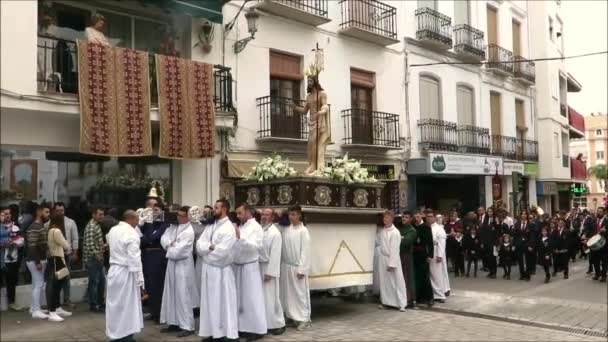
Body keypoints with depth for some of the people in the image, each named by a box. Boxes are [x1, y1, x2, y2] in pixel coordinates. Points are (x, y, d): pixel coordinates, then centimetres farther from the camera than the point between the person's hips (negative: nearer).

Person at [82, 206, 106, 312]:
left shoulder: (97, 225, 15)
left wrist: (105, 246, 11)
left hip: (98, 258, 10)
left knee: (102, 280, 14)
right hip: (93, 258, -10)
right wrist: (96, 255, -22)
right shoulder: (91, 226, -16)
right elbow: (90, 243, -23)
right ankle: (93, 305, 6)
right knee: (94, 281, -2)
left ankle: (100, 302, 25)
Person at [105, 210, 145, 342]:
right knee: (128, 305, 3)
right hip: (126, 272, -7)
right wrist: (140, 279, -16)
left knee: (114, 303, 14)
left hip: (113, 270, 7)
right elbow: (134, 258, -19)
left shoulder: (112, 230, 6)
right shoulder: (131, 233, -17)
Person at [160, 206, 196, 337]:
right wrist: (170, 245, -17)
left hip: (183, 266, -8)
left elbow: (178, 251, -21)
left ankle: (187, 326, 2)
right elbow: (164, 238, 2)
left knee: (183, 296, -4)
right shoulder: (173, 226, 7)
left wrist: (169, 248, -3)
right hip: (172, 264, 8)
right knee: (172, 294, 13)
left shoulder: (189, 232, -18)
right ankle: (174, 322, 24)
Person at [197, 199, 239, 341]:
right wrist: (210, 246, -18)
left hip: (221, 271, -7)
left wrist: (206, 253, -6)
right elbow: (199, 245, 1)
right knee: (209, 302, 12)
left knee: (223, 302, 1)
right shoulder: (210, 226, 10)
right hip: (208, 269, 7)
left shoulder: (229, 228, -13)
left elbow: (222, 251, -22)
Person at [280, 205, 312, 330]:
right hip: (286, 266, 6)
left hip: (297, 267, -5)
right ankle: (293, 316, 20)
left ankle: (305, 319, 9)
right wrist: (281, 264, 3)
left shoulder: (303, 230, -9)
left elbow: (305, 250, -11)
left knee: (301, 293, 1)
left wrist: (301, 269, -14)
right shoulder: (286, 229, 6)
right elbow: (283, 248, 7)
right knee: (288, 293, 10)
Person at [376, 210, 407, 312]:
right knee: (384, 281, 12)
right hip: (382, 258, 7)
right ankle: (385, 301, 23)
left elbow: (394, 249, -17)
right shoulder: (382, 231, 6)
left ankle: (401, 304, 6)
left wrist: (391, 263, -18)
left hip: (392, 258, -7)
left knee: (397, 282, 0)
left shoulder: (395, 232, -15)